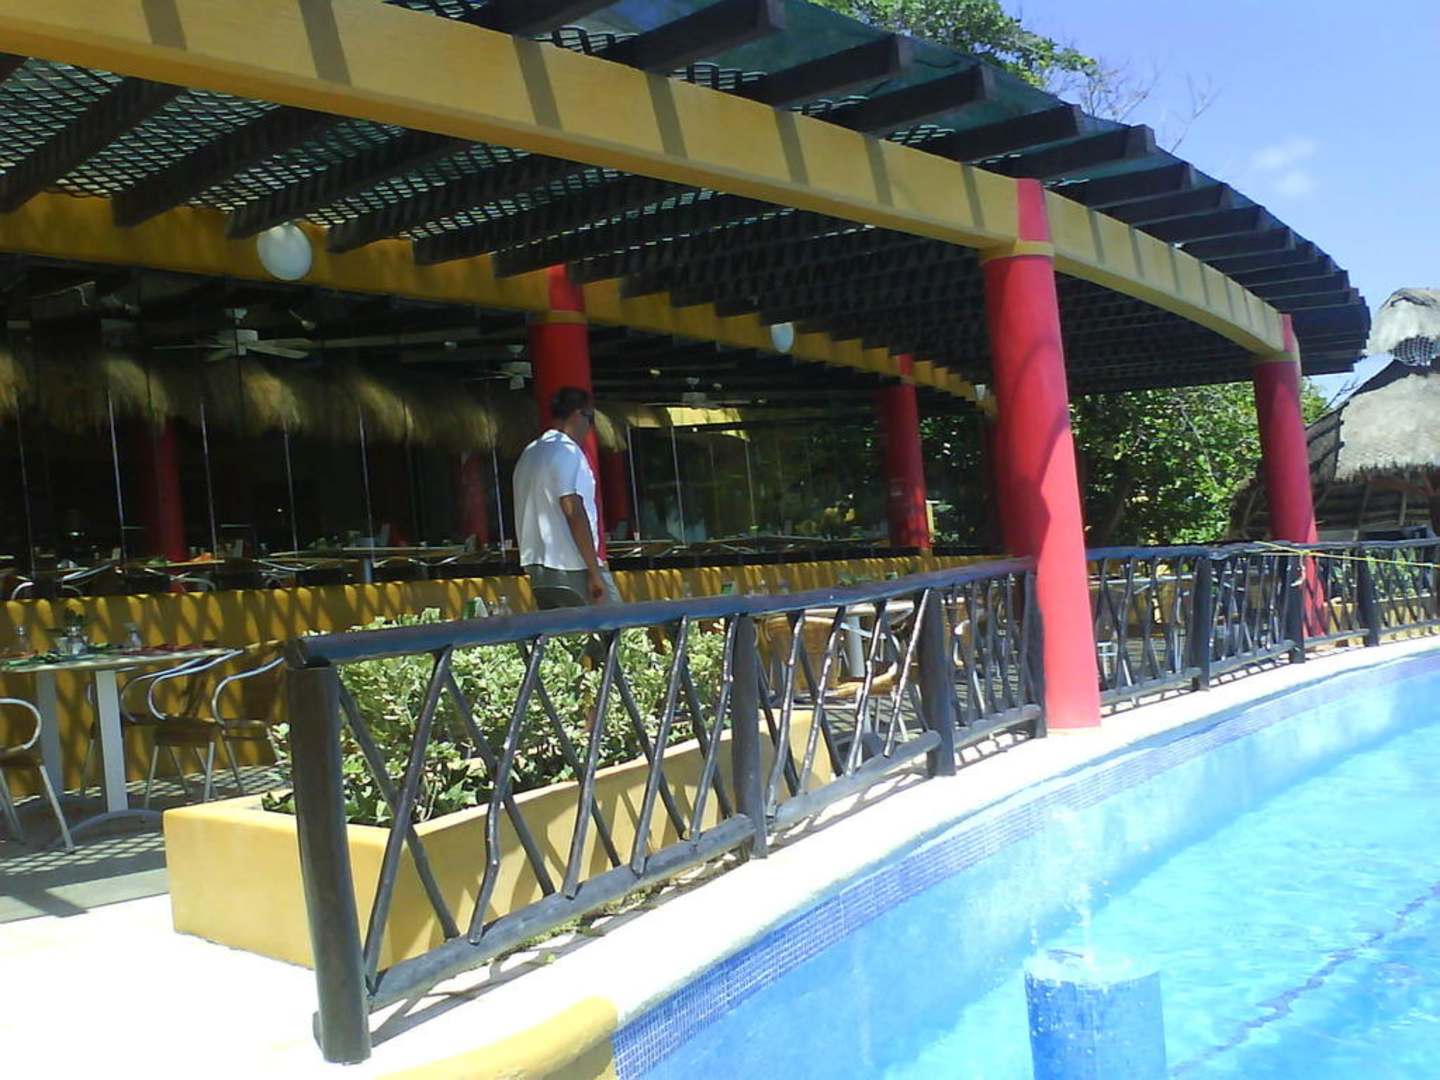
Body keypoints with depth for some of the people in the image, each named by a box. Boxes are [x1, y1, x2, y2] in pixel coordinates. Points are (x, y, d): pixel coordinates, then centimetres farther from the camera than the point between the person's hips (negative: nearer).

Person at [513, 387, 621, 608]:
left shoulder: (528, 454, 17)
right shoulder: (567, 451, -10)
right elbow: (574, 512, -18)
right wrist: (594, 571, -18)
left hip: (537, 568, 8)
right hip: (573, 569, -8)